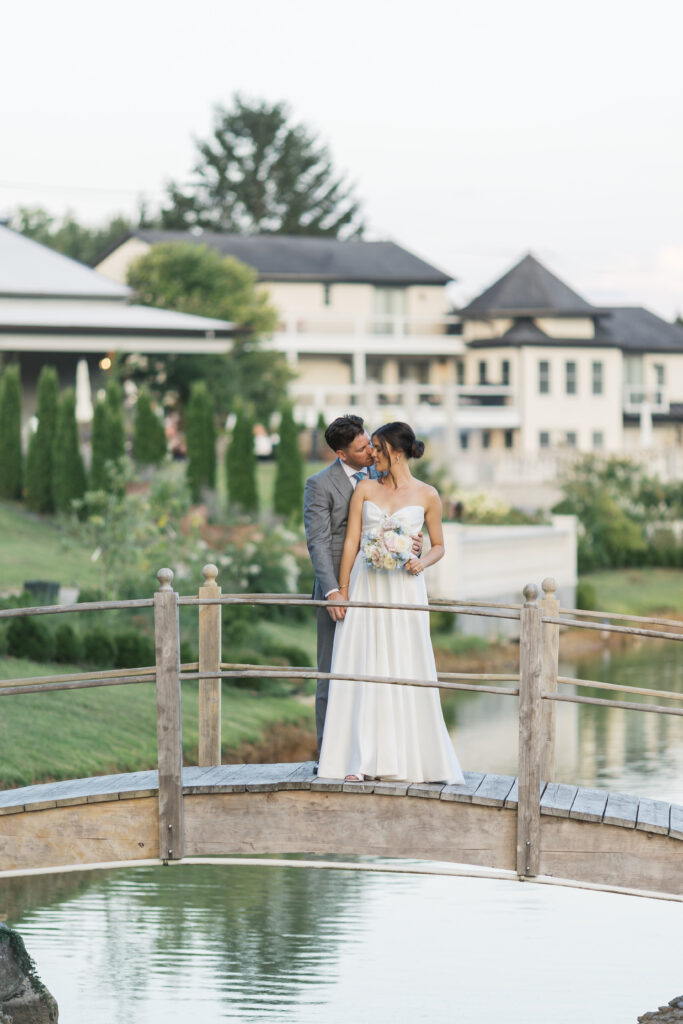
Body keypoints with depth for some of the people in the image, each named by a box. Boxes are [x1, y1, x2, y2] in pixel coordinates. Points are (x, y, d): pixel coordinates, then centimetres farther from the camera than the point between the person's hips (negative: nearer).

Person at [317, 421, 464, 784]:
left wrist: (421, 562, -11)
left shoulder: (426, 495, 3)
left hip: (404, 588, -1)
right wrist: (342, 590, -2)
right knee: (362, 669, -4)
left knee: (406, 670, -1)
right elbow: (351, 541, 4)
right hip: (366, 587, 1)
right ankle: (362, 759, -4)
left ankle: (410, 757, 9)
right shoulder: (365, 489, 7)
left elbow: (439, 545, 10)